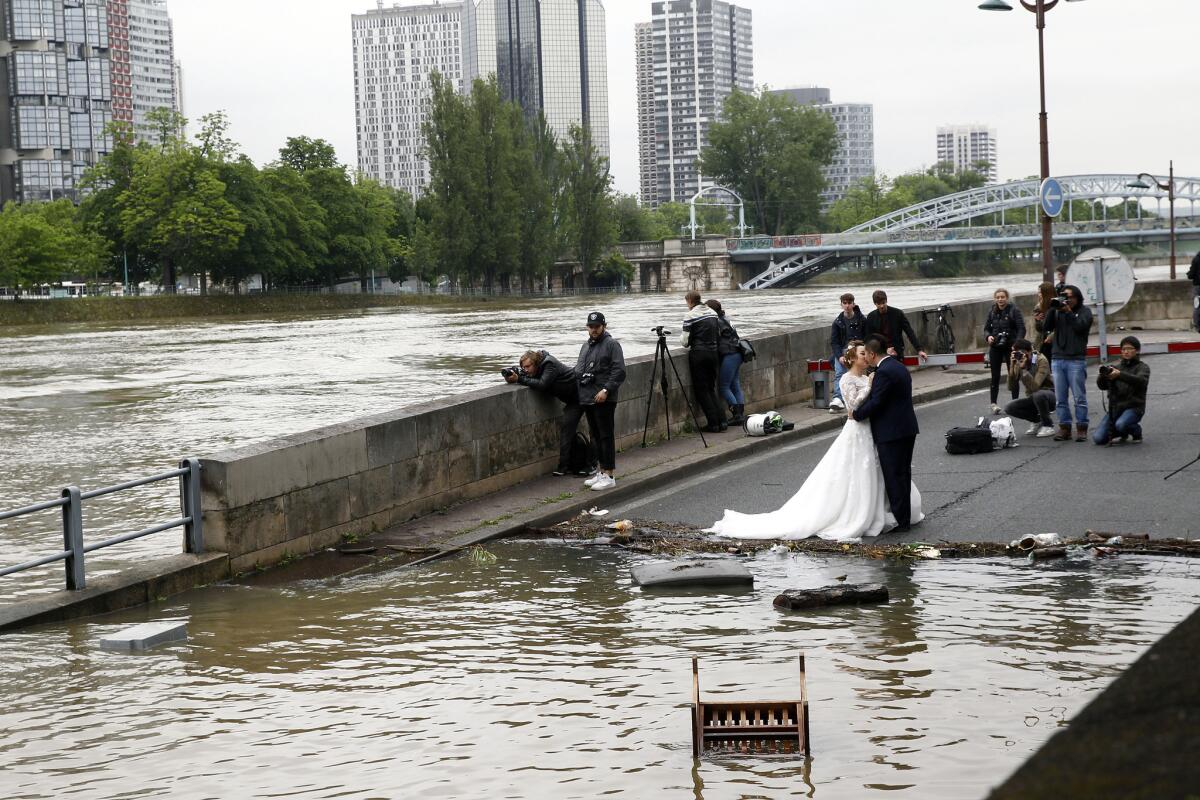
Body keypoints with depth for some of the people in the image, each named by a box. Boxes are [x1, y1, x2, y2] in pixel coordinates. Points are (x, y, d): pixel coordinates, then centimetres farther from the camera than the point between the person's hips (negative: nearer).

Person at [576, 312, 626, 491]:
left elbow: (619, 371, -14)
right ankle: (601, 472, 21)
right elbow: (578, 370, 27)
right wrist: (579, 392, 16)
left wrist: (606, 390, -21)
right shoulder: (585, 346, 20)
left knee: (606, 436, -8)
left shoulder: (612, 345, -5)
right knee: (596, 436, 13)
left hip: (603, 400, -8)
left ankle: (608, 476, -7)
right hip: (587, 399, 8)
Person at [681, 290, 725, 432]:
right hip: (713, 353, 6)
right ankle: (721, 421, 8)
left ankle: (714, 424, -3)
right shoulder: (712, 313, 9)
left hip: (699, 354, -6)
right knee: (711, 388, 16)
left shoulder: (690, 316, -11)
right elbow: (718, 334, 13)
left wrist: (681, 337, 11)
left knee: (701, 390, 1)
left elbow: (686, 341, -10)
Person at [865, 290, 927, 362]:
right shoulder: (871, 317, 0)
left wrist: (919, 350, -12)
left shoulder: (897, 313, -4)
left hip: (897, 354, -1)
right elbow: (869, 338, 2)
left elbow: (910, 332, -3)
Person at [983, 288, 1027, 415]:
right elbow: (986, 328, 13)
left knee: (1013, 376, 3)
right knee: (995, 377, 3)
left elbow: (1021, 328, -10)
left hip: (1010, 347, -3)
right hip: (995, 347, 3)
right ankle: (993, 403, 8)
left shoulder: (1014, 310, -6)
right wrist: (988, 336, -10)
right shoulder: (992, 311, 6)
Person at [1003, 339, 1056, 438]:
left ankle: (1048, 425, -13)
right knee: (1009, 408, -15)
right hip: (1033, 399, 6)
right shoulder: (1018, 363, -5)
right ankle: (1038, 420, 7)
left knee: (1038, 395, -39)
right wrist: (1012, 366, -22)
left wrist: (1023, 368, -36)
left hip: (1049, 396, -6)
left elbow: (1035, 387, -34)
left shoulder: (1041, 361, -22)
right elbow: (1011, 387, -13)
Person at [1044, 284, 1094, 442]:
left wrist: (1069, 312, -12)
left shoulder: (1084, 311, 6)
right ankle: (1064, 428, 6)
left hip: (1076, 360, -3)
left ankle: (1081, 429, 0)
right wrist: (1052, 309, -6)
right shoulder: (1057, 311, 14)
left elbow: (1081, 326, -10)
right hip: (1057, 359, 3)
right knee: (1061, 398, 2)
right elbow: (1047, 327, 2)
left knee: (1079, 397, -3)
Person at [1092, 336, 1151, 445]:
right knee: (1098, 438, -12)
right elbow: (1102, 386, 4)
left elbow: (1141, 381, -21)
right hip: (1115, 407, 5)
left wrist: (1120, 375, -34)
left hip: (1133, 407, -4)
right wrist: (1104, 375, -19)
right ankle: (1124, 433, 17)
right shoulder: (1117, 367, 16)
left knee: (1121, 424, -37)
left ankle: (1137, 431, -2)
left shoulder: (1142, 367, 3)